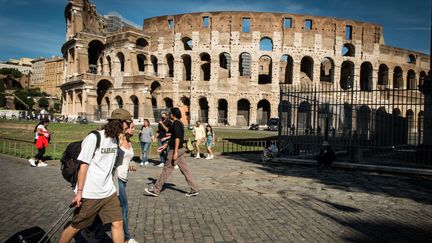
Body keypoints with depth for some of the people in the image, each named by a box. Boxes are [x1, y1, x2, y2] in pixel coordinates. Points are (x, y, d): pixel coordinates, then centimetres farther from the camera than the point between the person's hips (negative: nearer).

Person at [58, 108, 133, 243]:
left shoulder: (115, 139, 7)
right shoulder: (94, 138, -14)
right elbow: (83, 166, -13)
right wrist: (79, 192, -13)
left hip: (109, 192, 6)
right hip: (90, 194, -6)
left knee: (118, 223, 4)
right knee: (75, 226, 9)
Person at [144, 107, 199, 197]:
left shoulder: (176, 123, -14)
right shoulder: (179, 123, 17)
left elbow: (177, 138, -23)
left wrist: (175, 152, -25)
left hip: (175, 150, -9)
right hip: (180, 150, 10)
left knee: (166, 170, 0)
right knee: (185, 170, 9)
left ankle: (156, 190, 10)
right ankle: (194, 190, 10)